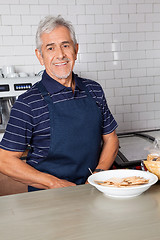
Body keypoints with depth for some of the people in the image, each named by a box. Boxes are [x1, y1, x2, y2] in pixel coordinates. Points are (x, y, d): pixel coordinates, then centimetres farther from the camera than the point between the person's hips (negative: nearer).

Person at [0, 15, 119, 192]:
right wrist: (55, 183, -12)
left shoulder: (94, 90, 7)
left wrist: (99, 173, -2)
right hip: (48, 197, -2)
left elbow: (110, 138, 15)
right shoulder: (28, 103, -7)